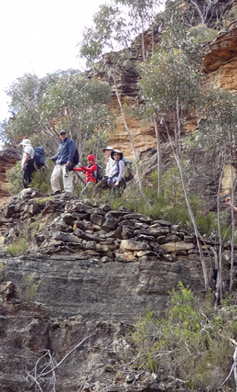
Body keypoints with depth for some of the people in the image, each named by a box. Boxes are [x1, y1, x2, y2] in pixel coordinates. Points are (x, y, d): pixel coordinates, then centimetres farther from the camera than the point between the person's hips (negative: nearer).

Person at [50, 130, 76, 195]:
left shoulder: (70, 141, 3)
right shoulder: (61, 144, 27)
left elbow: (71, 151, -10)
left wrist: (69, 160, -20)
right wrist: (52, 159, 22)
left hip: (66, 163, -8)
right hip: (59, 164, 8)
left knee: (67, 177, -17)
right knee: (54, 177, 4)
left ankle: (68, 191, -17)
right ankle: (57, 190, 14)